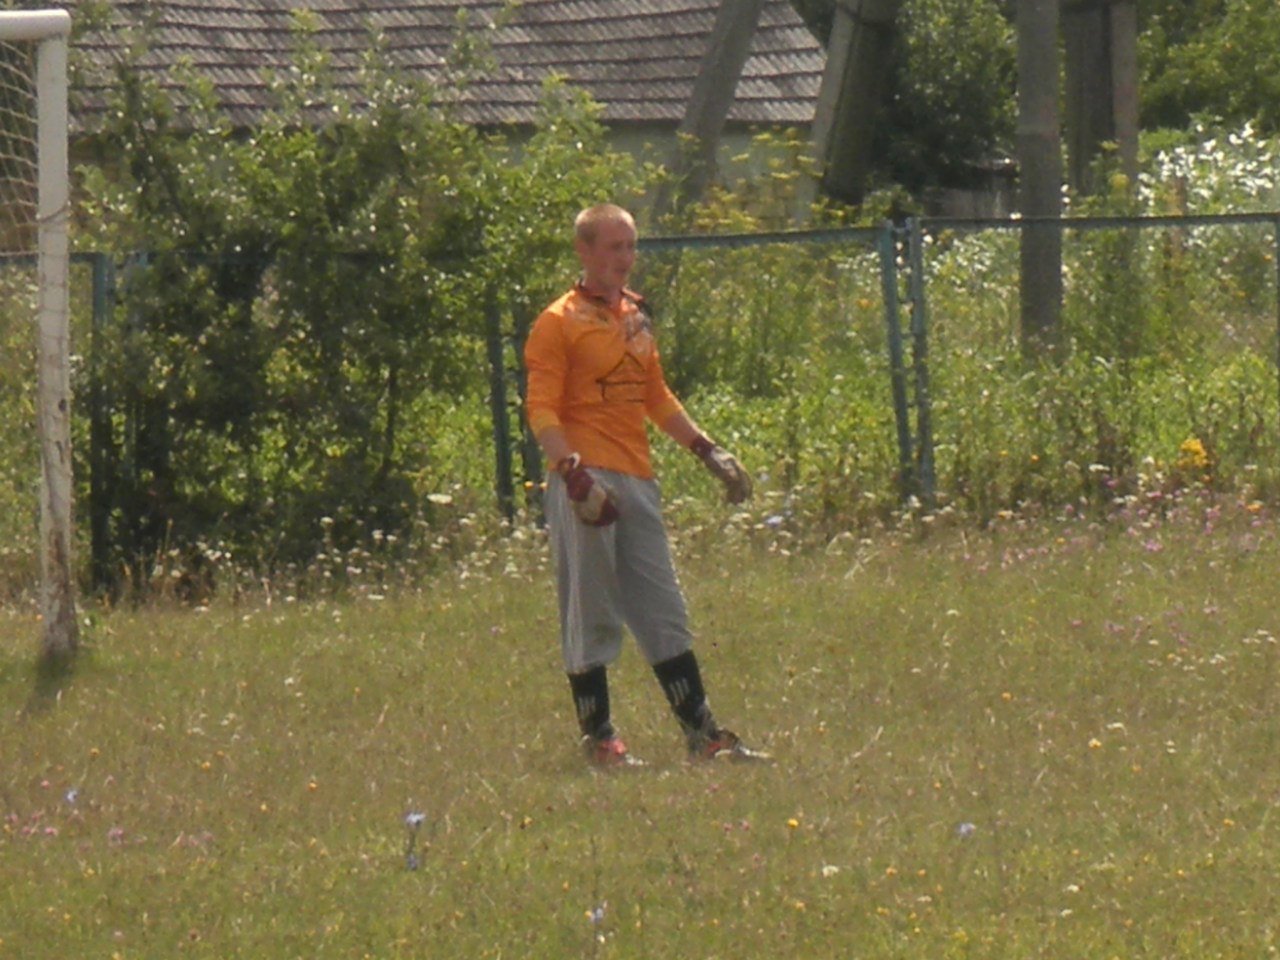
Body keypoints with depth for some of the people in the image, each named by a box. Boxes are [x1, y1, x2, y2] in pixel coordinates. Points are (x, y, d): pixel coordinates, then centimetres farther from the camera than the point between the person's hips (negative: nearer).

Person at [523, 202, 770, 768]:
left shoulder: (637, 317, 18)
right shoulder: (560, 323, -4)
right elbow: (541, 409, -11)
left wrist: (708, 451, 21)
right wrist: (574, 473, -24)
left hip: (637, 481, 7)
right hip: (587, 482, -7)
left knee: (664, 613, 8)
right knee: (590, 614, -3)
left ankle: (702, 734, 9)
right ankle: (598, 738, 1)